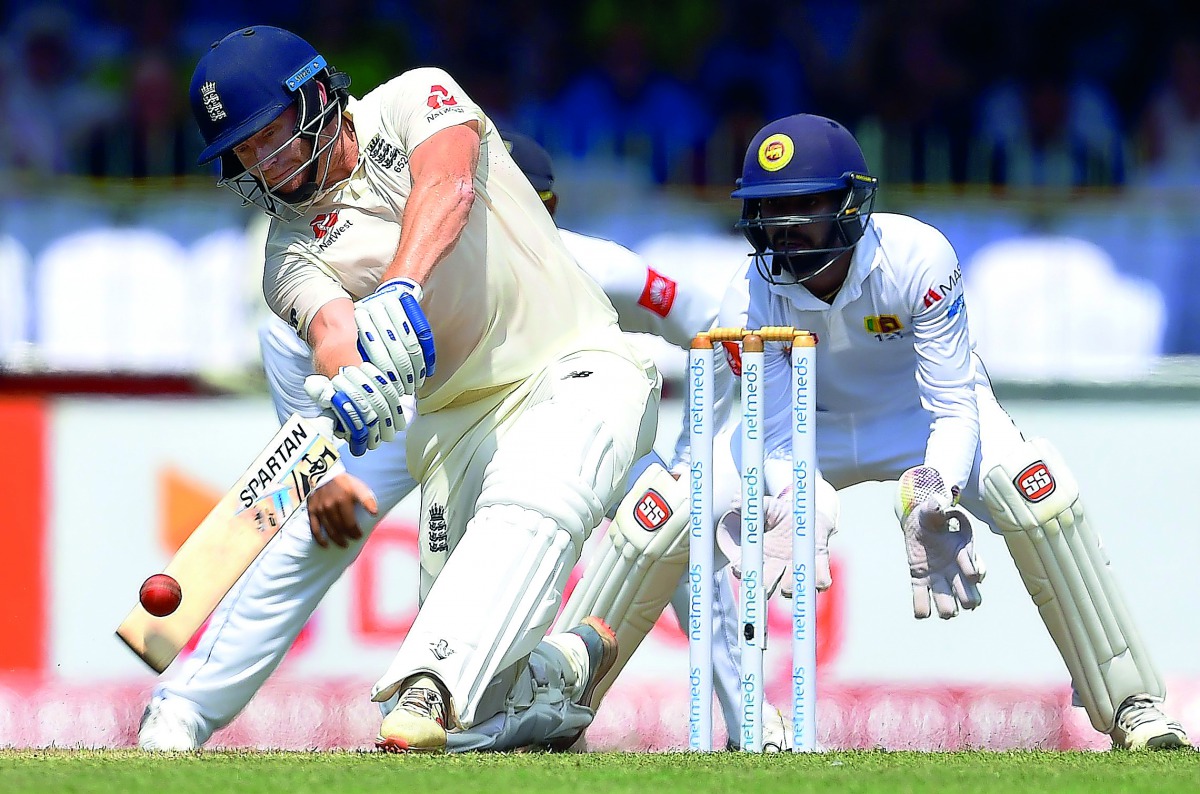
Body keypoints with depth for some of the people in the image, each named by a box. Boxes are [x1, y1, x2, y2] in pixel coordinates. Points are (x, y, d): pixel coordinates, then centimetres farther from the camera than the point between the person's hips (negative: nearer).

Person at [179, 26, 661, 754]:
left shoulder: (413, 102, -1)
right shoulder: (293, 253, 5)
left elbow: (445, 185, -22)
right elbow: (331, 326, -16)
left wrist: (397, 291, -41)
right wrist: (353, 376, -42)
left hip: (578, 370, -5)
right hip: (460, 415, 5)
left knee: (527, 504, -38)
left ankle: (427, 691, -51)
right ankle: (576, 661, 27)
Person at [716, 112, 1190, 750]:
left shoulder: (918, 257, -30)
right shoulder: (755, 297, -24)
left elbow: (955, 406, -27)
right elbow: (780, 442, -22)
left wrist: (934, 497, -47)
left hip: (924, 417, -2)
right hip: (819, 429, 2)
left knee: (1034, 483, -31)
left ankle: (1129, 704, -22)